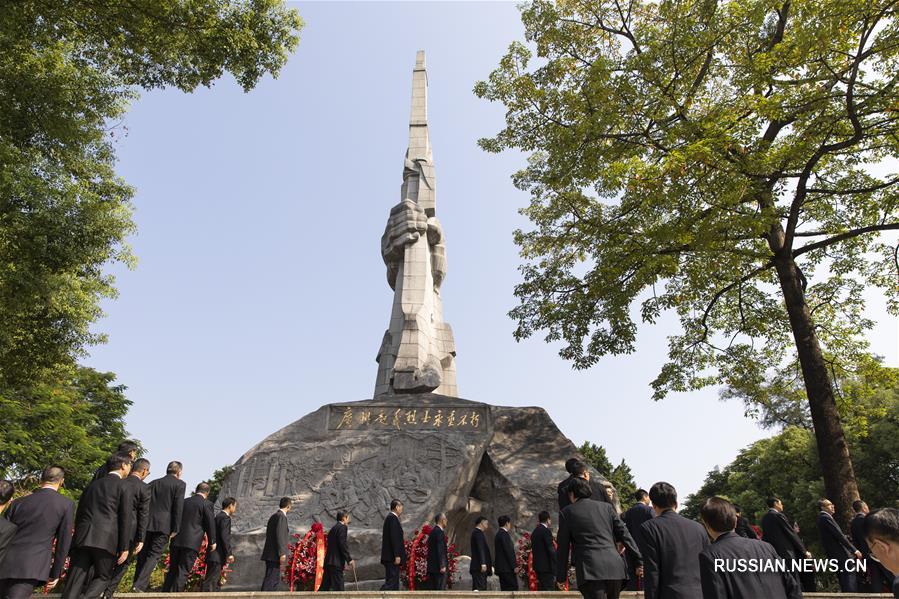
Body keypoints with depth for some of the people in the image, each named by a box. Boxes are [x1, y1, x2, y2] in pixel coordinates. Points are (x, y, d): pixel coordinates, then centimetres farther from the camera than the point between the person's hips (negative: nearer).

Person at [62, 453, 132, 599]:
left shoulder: (92, 484, 19)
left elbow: (79, 513, 20)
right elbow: (125, 517, -5)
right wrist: (124, 547, -2)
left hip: (82, 538, 5)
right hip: (105, 539, -5)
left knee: (74, 581, 5)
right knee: (102, 577, 10)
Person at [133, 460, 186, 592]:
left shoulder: (154, 483, 14)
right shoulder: (180, 484, -2)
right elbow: (178, 507, -8)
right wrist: (175, 529, -5)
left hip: (147, 524, 5)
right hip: (163, 525, -5)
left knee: (143, 555, 14)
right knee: (154, 555, -3)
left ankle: (137, 583, 16)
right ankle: (140, 585, -12)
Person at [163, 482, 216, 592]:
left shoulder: (184, 502, 11)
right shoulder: (206, 504, -5)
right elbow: (210, 523, -5)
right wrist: (212, 542, 4)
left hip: (176, 541, 5)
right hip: (192, 542, -5)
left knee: (172, 570, 15)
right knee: (183, 572, -2)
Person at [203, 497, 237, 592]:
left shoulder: (218, 516, 17)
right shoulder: (225, 518, -12)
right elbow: (224, 537, -20)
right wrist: (229, 553, -19)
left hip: (214, 555, 10)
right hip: (217, 555, -10)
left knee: (216, 583, 12)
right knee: (210, 581, -11)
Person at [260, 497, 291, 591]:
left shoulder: (273, 516, 17)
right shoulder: (281, 516, -12)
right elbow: (279, 535, -20)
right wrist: (282, 553, -20)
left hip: (269, 554, 10)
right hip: (275, 555, -10)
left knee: (275, 579, 13)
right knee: (271, 579, -8)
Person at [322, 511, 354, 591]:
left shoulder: (333, 528, 21)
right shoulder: (342, 527, -7)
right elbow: (343, 544, -16)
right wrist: (349, 559, -12)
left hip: (328, 561, 9)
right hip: (336, 562, -9)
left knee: (325, 586, 11)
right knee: (338, 587, -7)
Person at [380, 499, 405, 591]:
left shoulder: (390, 518, 16)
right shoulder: (393, 518, -14)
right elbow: (394, 538, -20)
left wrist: (402, 547, 20)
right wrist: (397, 555, -22)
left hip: (390, 556, 11)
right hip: (392, 556, -11)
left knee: (394, 583, 11)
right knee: (391, 581, -9)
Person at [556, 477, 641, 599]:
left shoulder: (567, 512, 7)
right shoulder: (606, 507, 15)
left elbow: (563, 547, 8)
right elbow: (624, 534, 10)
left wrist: (561, 576, 14)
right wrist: (639, 560, 14)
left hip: (590, 570, -4)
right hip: (614, 567, 4)